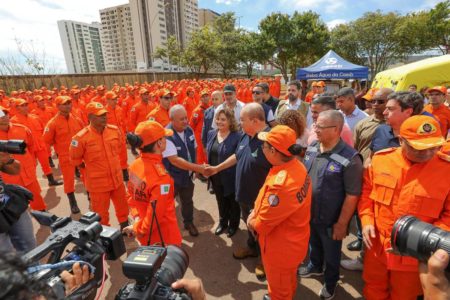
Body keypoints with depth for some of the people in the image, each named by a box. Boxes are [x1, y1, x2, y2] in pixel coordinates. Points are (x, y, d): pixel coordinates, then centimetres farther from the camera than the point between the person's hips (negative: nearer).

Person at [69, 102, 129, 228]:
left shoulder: (115, 130, -8)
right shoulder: (81, 137, -21)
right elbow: (75, 159, -6)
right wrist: (90, 168, 1)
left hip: (117, 178, 5)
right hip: (97, 182, -4)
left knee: (122, 207, 23)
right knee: (101, 213, 14)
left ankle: (125, 227, 47)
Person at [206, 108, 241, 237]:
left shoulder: (237, 137, -20)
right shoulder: (211, 134, 0)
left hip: (231, 178, -5)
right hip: (215, 177, 6)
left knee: (233, 202, 18)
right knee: (221, 202, 25)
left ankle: (233, 224, 42)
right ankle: (223, 222, 48)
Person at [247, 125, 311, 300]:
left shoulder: (281, 183, -40)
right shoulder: (296, 166, -9)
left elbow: (263, 223, -26)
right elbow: (266, 199, 2)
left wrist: (252, 222, -6)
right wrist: (254, 212, -6)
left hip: (281, 245, -8)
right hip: (291, 239, 8)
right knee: (288, 280, 35)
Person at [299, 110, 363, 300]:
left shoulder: (350, 159, -26)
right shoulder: (311, 149, -7)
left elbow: (352, 196, -21)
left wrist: (341, 223, -15)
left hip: (330, 220, -5)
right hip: (308, 214, 5)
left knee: (331, 254, 21)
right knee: (314, 244, 30)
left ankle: (330, 282, 48)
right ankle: (315, 266, 58)